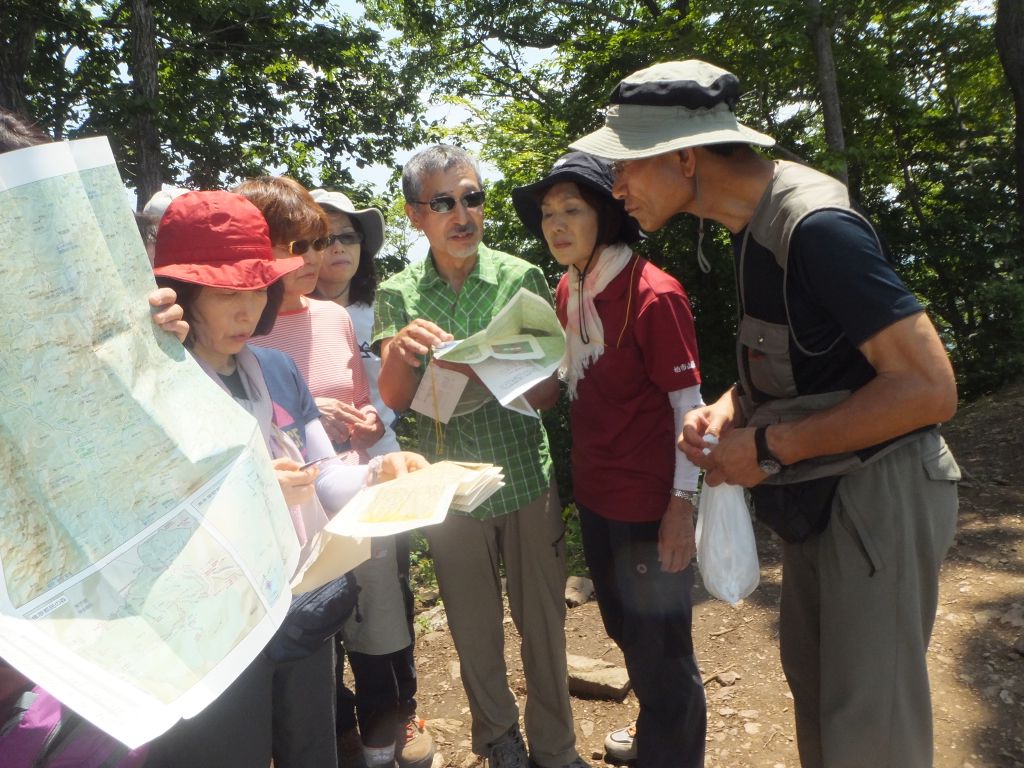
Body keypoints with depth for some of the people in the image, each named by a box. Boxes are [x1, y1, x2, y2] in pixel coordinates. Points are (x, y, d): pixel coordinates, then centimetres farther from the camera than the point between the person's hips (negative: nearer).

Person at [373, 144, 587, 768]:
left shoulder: (523, 279, -5)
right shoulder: (399, 295, -2)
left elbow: (548, 393, -6)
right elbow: (395, 401, -8)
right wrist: (398, 352, -30)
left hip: (527, 478, -1)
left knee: (543, 621, 11)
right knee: (474, 628, 16)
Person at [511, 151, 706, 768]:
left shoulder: (653, 293, -17)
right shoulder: (567, 291, 5)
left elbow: (688, 404, -16)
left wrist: (682, 503, -18)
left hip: (650, 503, -8)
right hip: (595, 494, 8)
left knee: (660, 645, 9)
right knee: (624, 628, 25)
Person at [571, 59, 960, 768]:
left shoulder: (815, 225, -24)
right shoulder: (756, 221, 4)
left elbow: (929, 387, -25)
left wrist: (768, 448, -21)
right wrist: (728, 409, -4)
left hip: (877, 491, -8)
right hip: (817, 494, 8)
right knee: (813, 682, 21)